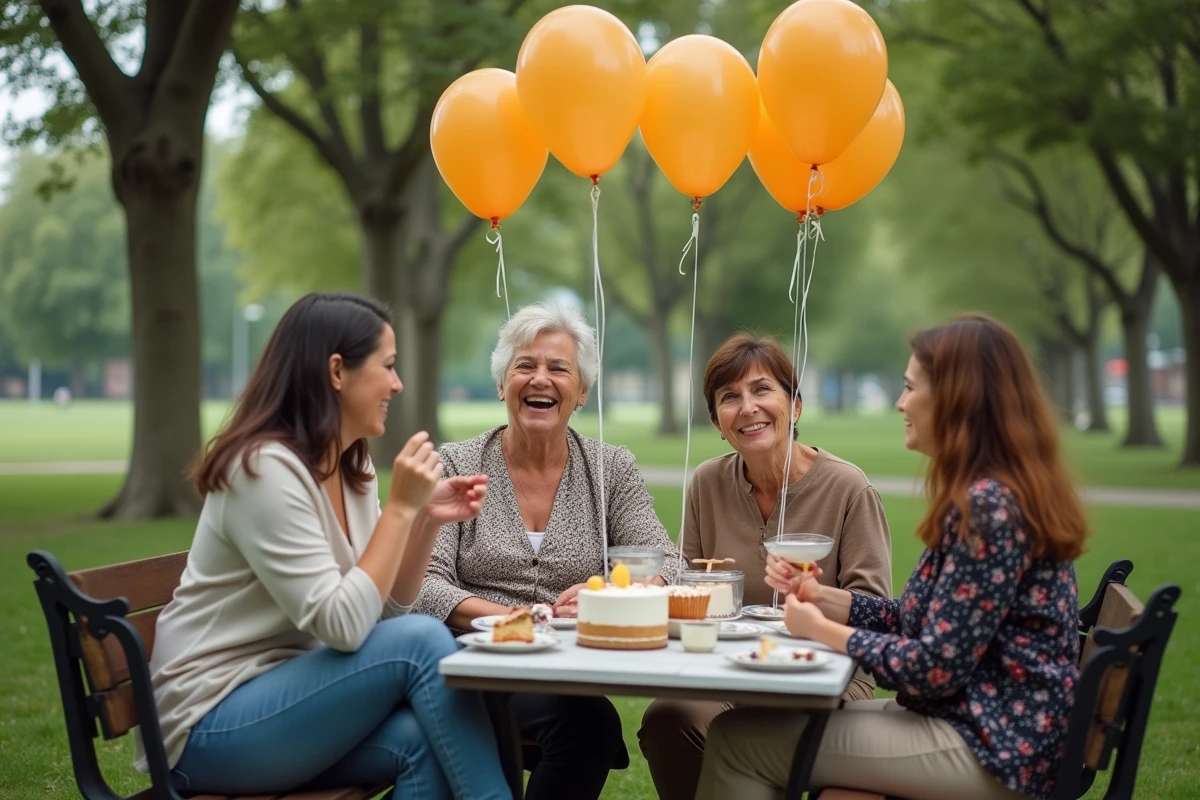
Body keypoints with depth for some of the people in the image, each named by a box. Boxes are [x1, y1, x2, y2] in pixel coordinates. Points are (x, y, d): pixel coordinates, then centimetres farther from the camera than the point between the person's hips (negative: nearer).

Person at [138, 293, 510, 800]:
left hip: (284, 694, 7)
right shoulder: (265, 468, -19)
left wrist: (426, 519, -5)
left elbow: (387, 609, 8)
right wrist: (400, 507, -22)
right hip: (210, 727, -7)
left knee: (422, 741, -22)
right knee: (420, 642, -23)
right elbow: (342, 627, -25)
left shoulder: (353, 470, 7)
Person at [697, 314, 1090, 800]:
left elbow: (936, 667, -21)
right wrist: (822, 597, 4)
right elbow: (919, 621, 13)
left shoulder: (988, 505, -20)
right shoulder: (992, 495, 12)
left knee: (738, 739, -9)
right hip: (987, 725, 10)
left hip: (994, 748, -10)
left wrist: (824, 631, -8)